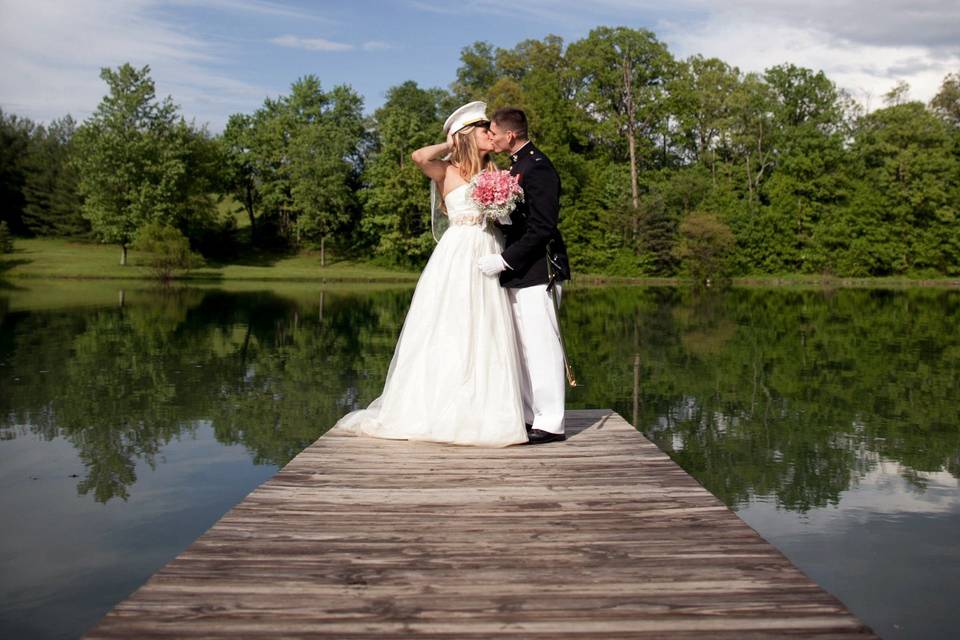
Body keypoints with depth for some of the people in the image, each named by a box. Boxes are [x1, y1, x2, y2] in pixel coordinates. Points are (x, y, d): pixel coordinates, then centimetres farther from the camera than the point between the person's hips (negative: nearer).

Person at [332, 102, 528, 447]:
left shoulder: (493, 170, 16)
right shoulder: (447, 170, 0)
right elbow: (419, 157, -19)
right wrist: (449, 145, -2)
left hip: (490, 255, 5)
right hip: (459, 255, -5)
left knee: (485, 335, 4)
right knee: (451, 332, -3)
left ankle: (482, 410, 9)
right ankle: (444, 409, 3)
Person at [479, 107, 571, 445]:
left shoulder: (537, 167, -14)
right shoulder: (517, 165, 16)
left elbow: (542, 227, -21)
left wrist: (504, 259, -20)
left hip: (536, 271, -10)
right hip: (518, 273, 10)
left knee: (541, 346, -5)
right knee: (522, 347, 13)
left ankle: (550, 423, 2)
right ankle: (529, 415, 22)